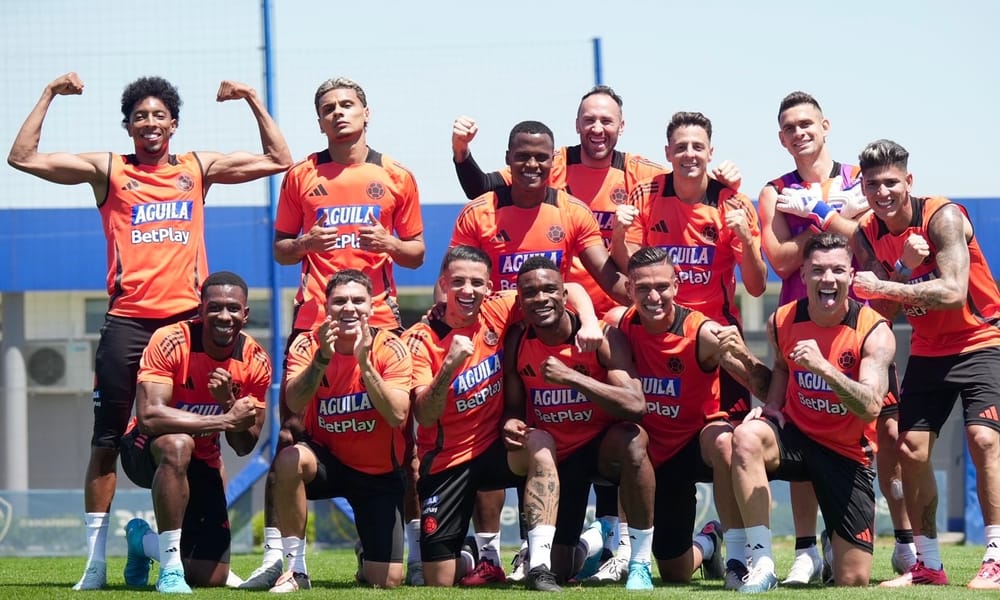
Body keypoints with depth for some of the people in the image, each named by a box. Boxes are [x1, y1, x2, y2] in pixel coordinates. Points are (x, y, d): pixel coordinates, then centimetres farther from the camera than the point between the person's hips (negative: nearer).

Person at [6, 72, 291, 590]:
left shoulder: (198, 168, 14)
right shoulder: (107, 170, 9)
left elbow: (278, 160, 16)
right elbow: (22, 158, 3)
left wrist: (253, 100, 11)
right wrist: (49, 96, 2)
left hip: (187, 318, 1)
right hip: (127, 320, -1)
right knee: (107, 440, -1)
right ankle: (96, 560, 2)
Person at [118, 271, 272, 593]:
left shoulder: (255, 362, -11)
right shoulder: (170, 342, -25)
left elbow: (244, 447, -8)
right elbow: (148, 416, -37)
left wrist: (228, 402, -29)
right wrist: (226, 420, -37)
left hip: (202, 463, 5)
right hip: (146, 450, -5)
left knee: (212, 578, 0)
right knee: (177, 444, -43)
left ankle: (143, 541, 32)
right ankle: (170, 567, -31)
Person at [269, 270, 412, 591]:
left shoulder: (390, 349, -14)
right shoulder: (307, 345, -11)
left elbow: (397, 416, -26)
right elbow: (294, 405, -27)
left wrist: (363, 361, -34)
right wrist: (322, 358, -40)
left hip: (379, 472, 0)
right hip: (325, 459, 0)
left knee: (387, 581, -7)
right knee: (289, 460, -36)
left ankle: (367, 555, 34)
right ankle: (295, 568, -20)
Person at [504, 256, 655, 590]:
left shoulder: (601, 336, -19)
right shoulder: (516, 342, -6)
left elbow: (635, 405, -31)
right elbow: (514, 408, 3)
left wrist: (571, 377, -37)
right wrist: (512, 423, -22)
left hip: (602, 447, -3)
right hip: (553, 457, 3)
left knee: (631, 439, -41)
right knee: (556, 574, -1)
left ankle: (640, 564, -29)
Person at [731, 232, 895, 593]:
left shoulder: (874, 332, -17)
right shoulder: (782, 322, -5)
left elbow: (870, 407, -30)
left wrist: (823, 366, -42)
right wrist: (772, 406, 1)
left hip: (848, 453, -2)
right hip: (796, 435, 2)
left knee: (853, 581, -4)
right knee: (746, 437, -35)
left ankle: (834, 539, 36)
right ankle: (761, 564, -29)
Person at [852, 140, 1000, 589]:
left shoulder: (942, 217, -21)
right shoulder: (867, 235, -3)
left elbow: (953, 292, -31)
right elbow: (885, 310, -5)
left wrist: (887, 287, -33)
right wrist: (906, 266, -22)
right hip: (928, 350, 6)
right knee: (911, 448, 0)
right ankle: (927, 564, 11)